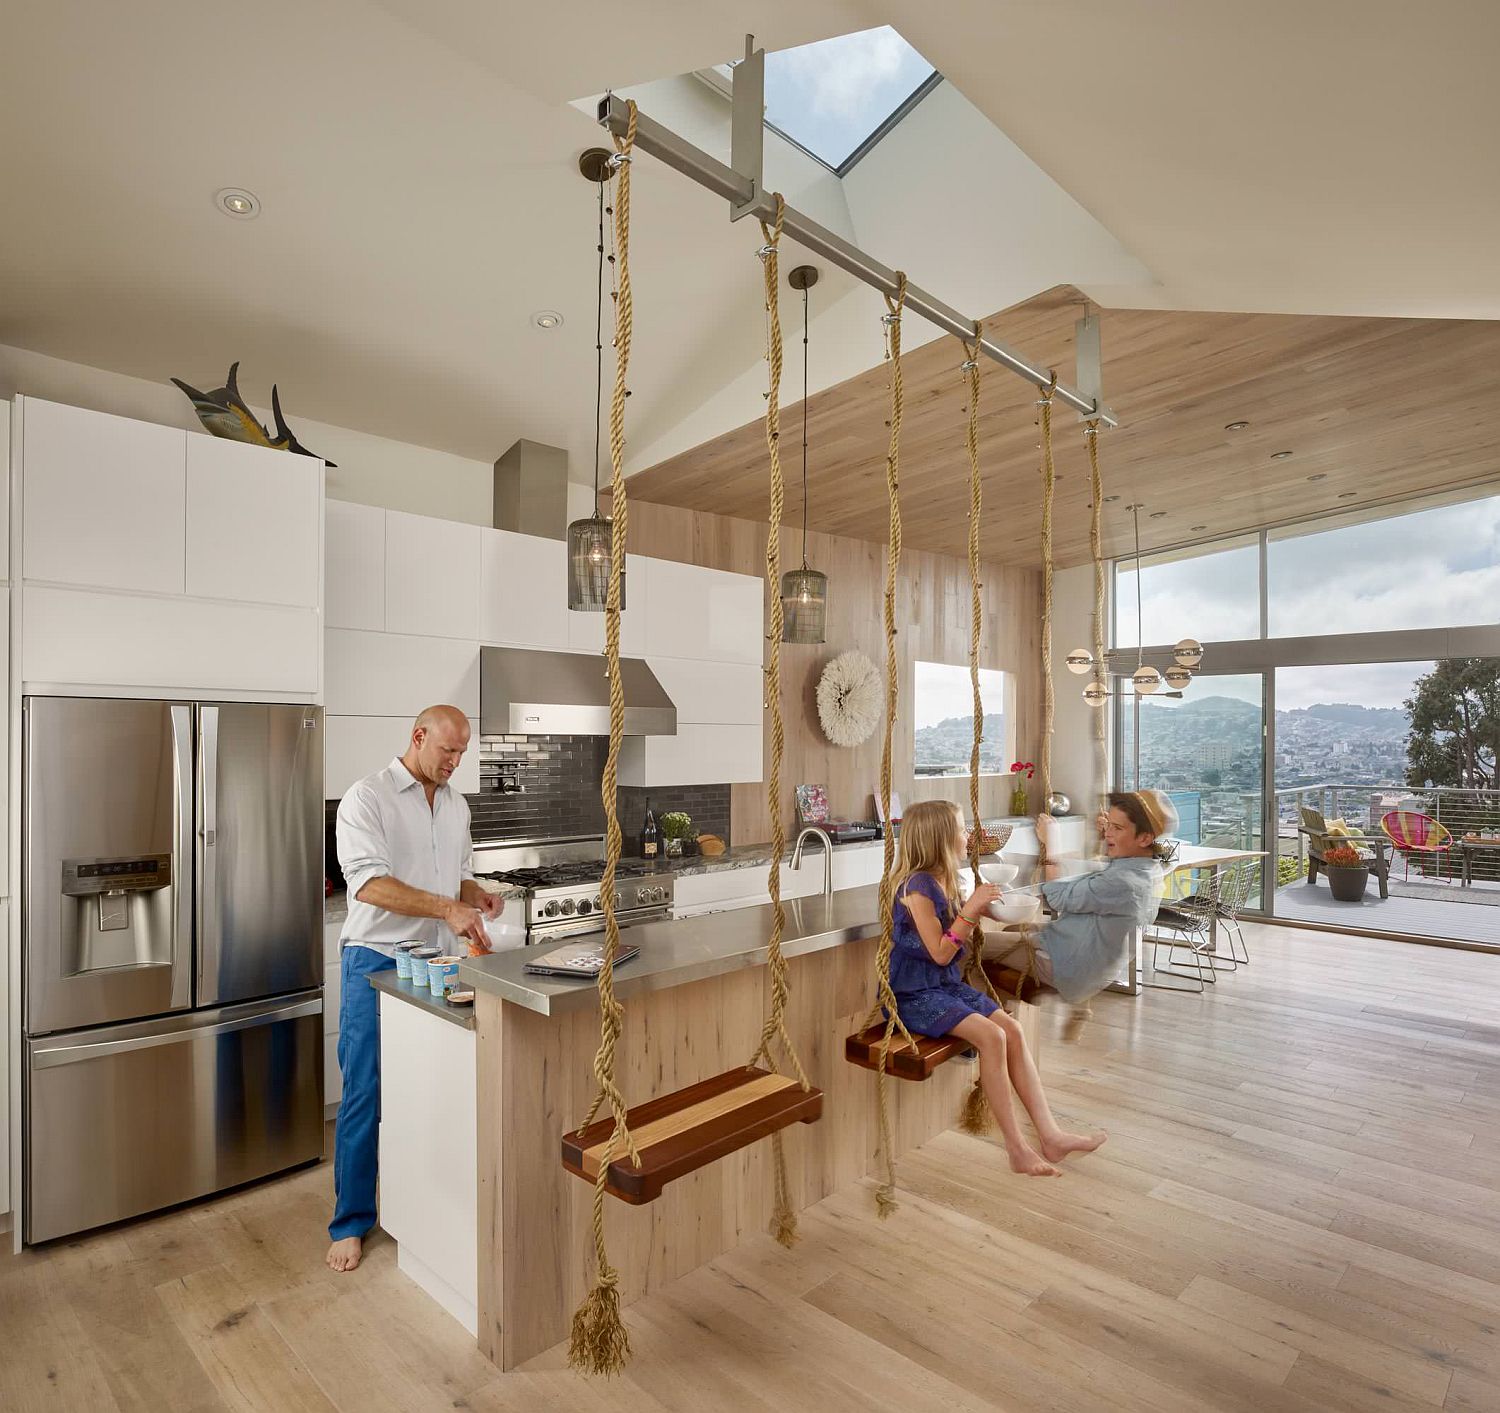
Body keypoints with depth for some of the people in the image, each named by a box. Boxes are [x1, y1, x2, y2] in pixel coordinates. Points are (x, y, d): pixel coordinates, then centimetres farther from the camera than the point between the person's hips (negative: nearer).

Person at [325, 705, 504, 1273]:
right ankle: (351, 1222, 20)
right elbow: (369, 884, -24)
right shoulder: (367, 797, -12)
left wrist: (478, 897, -5)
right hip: (377, 963, -6)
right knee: (365, 1095, 4)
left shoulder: (455, 805, 9)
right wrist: (447, 908, -33)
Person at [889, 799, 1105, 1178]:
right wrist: (970, 909, -21)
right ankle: (1017, 1149, -12)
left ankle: (1050, 1133, -2)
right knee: (991, 1035, -23)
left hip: (948, 984, 9)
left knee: (1013, 1029, -5)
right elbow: (940, 953, -19)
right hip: (915, 994, -9)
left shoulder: (945, 881, 7)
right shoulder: (917, 886, -20)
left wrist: (978, 906, 4)